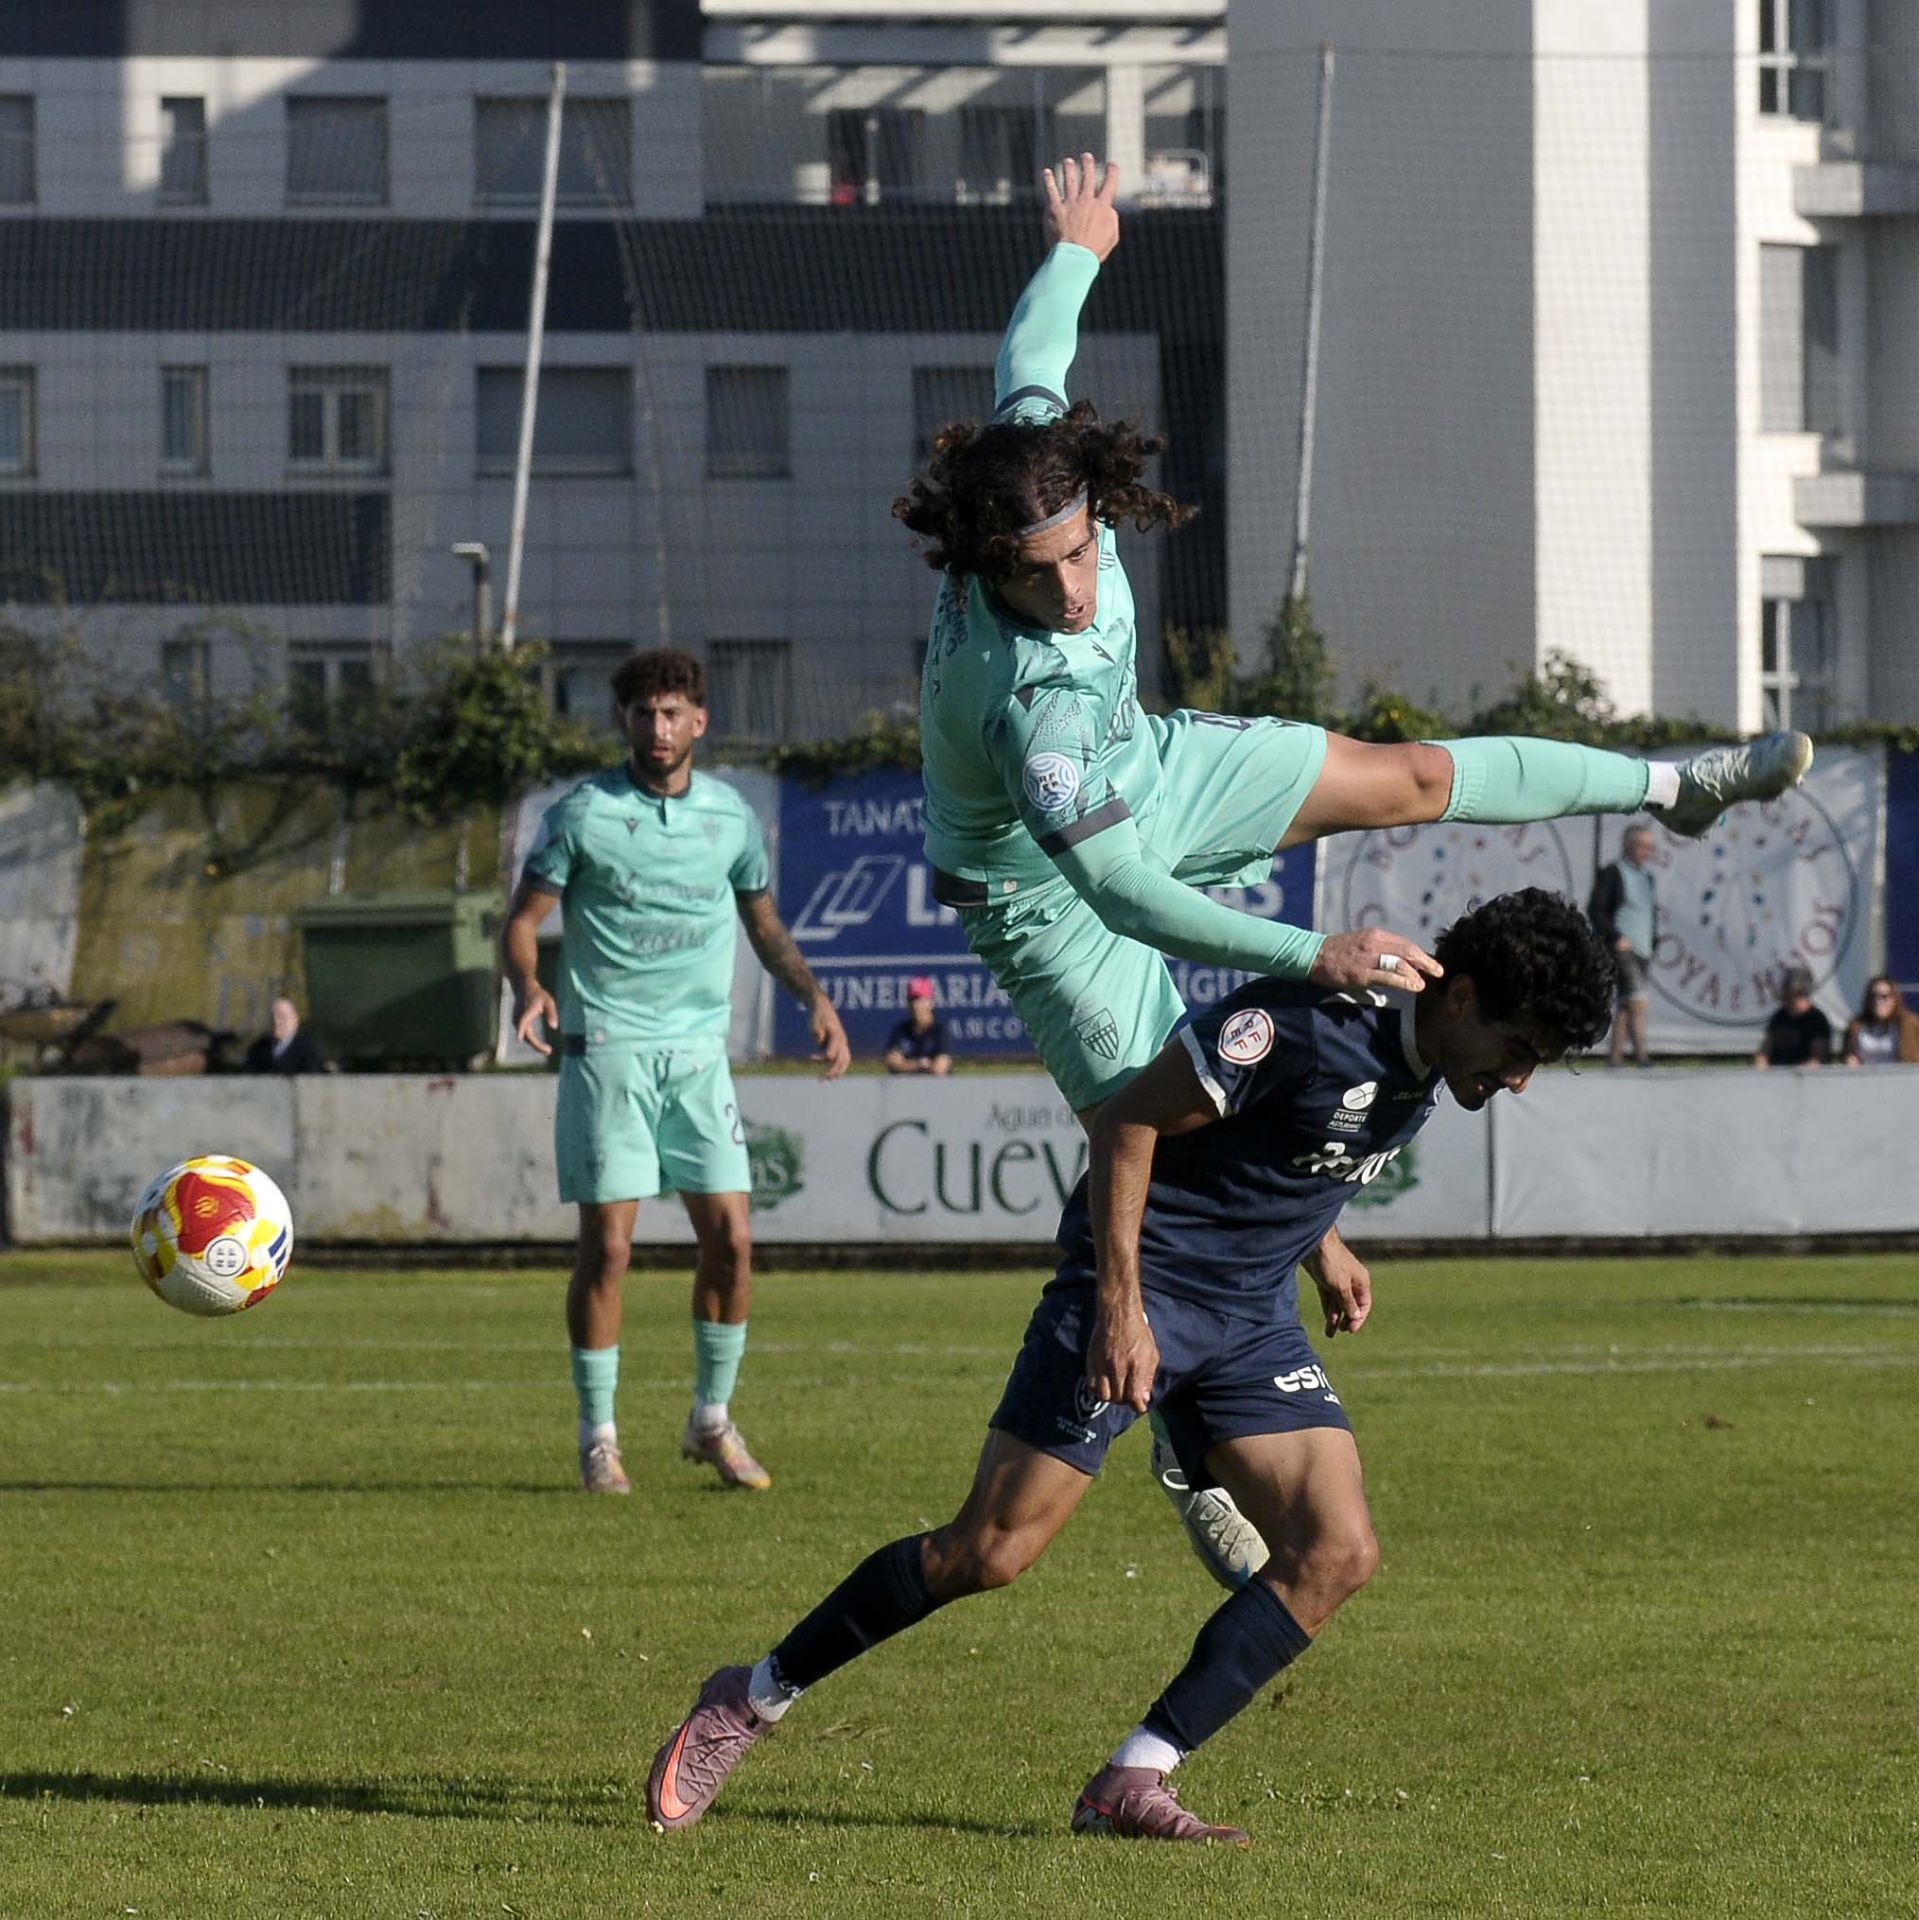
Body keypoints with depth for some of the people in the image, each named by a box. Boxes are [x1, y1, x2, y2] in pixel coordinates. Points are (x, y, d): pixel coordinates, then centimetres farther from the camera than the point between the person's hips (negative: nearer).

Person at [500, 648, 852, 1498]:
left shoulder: (730, 815, 8)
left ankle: (712, 1420, 15)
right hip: (607, 1049, -4)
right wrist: (527, 987, -22)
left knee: (730, 1238, -2)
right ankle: (598, 1436, 4)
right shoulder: (582, 813, -4)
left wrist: (814, 997, 8)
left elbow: (764, 922, 22)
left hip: (699, 1049, 4)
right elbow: (523, 918, -1)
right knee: (607, 1244, -7)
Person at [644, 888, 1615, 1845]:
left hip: (1254, 1316, 8)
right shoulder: (1303, 1022, -23)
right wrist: (1121, 1303, -22)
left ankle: (1131, 1784, -7)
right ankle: (752, 1698, 7)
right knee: (989, 1549, -11)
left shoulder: (1425, 1070, 3)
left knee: (1337, 1553, -9)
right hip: (1142, 1288, -8)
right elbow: (1129, 1121, -19)